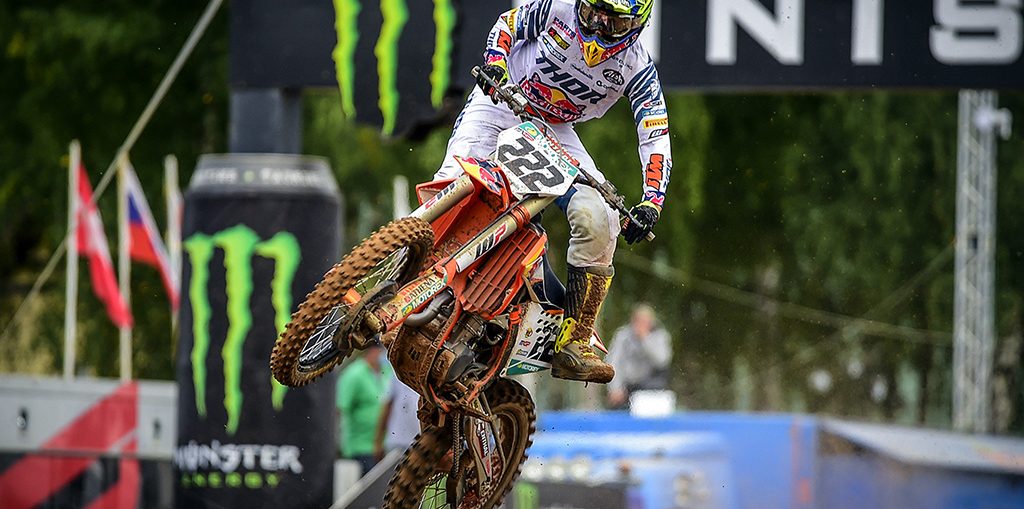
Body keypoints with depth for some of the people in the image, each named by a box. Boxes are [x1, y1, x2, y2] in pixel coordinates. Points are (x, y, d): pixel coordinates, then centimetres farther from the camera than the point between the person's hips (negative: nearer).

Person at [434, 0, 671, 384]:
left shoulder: (638, 69, -13)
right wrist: (495, 63, -20)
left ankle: (573, 344, -7)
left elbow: (656, 139, -16)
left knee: (599, 221, -15)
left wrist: (652, 204, -30)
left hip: (555, 134, 2)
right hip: (501, 103, -2)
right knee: (456, 183, -27)